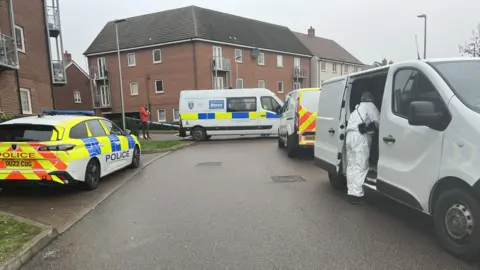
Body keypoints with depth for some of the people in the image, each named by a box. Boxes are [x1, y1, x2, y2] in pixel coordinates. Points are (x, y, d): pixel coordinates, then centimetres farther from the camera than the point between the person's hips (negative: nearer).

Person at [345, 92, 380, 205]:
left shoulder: (357, 109, 31)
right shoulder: (369, 106, 7)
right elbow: (378, 121, 1)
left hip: (350, 136, 8)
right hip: (360, 137, -8)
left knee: (351, 166, 9)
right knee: (360, 167, -10)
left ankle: (351, 192, 9)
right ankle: (356, 194, -13)